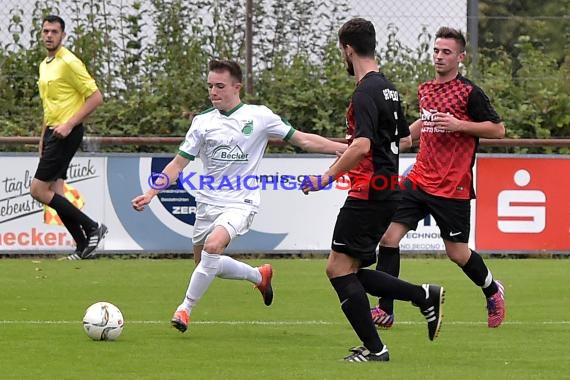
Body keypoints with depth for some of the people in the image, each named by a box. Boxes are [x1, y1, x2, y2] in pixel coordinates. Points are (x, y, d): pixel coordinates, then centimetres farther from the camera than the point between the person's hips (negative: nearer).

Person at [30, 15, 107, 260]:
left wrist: (69, 124, -18)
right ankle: (84, 245, 6)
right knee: (54, 192, 3)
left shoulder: (69, 63, -12)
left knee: (38, 190, -12)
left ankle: (91, 227, -6)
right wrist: (43, 137, 21)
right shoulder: (44, 65, 16)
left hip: (66, 133, -9)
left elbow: (95, 97, -15)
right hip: (53, 132, 9)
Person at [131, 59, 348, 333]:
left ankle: (186, 308, -17)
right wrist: (150, 194, -4)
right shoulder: (203, 122, 2)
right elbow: (179, 163, 5)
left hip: (241, 203, -5)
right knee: (205, 264, 11)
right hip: (208, 202, 5)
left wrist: (346, 148, -3)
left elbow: (303, 140, 2)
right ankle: (259, 275, 36)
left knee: (213, 245, -30)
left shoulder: (259, 116, -3)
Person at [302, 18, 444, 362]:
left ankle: (374, 348, -6)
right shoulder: (387, 87, 14)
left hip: (368, 193, -10)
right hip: (389, 189, 10)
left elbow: (362, 146, -27)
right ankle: (424, 296, 8)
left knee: (339, 268, -5)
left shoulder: (366, 93, -15)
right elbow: (404, 136, 25)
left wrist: (328, 177, -24)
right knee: (350, 272, 13)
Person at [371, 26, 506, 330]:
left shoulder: (469, 93, -8)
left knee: (457, 252, 3)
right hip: (420, 179, 6)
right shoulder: (425, 90, 11)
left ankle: (492, 291, 33)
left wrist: (459, 125, -18)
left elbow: (498, 130, -8)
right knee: (388, 236, -8)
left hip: (453, 187, -6)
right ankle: (384, 311, -2)